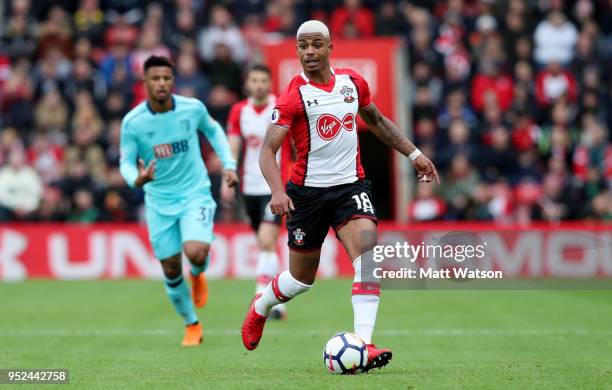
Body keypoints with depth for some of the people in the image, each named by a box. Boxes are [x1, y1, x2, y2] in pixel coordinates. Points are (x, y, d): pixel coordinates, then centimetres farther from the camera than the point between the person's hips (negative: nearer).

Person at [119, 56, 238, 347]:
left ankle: (198, 275, 15)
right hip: (159, 201, 1)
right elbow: (126, 162, -6)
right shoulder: (133, 122, -12)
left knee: (195, 253, -25)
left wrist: (228, 164, 4)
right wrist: (136, 179, -28)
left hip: (195, 194, -1)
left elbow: (213, 130, 12)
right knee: (171, 271, 4)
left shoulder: (193, 108, -9)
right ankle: (192, 325, 27)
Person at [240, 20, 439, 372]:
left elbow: (377, 121, 22)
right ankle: (260, 308, 43)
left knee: (369, 254, -22)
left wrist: (414, 153, 17)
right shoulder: (294, 96, -12)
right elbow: (268, 150, -18)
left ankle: (363, 344, -27)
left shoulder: (353, 82, 3)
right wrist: (278, 191, -35)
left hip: (351, 185, 3)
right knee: (301, 279, 9)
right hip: (308, 191, -3)